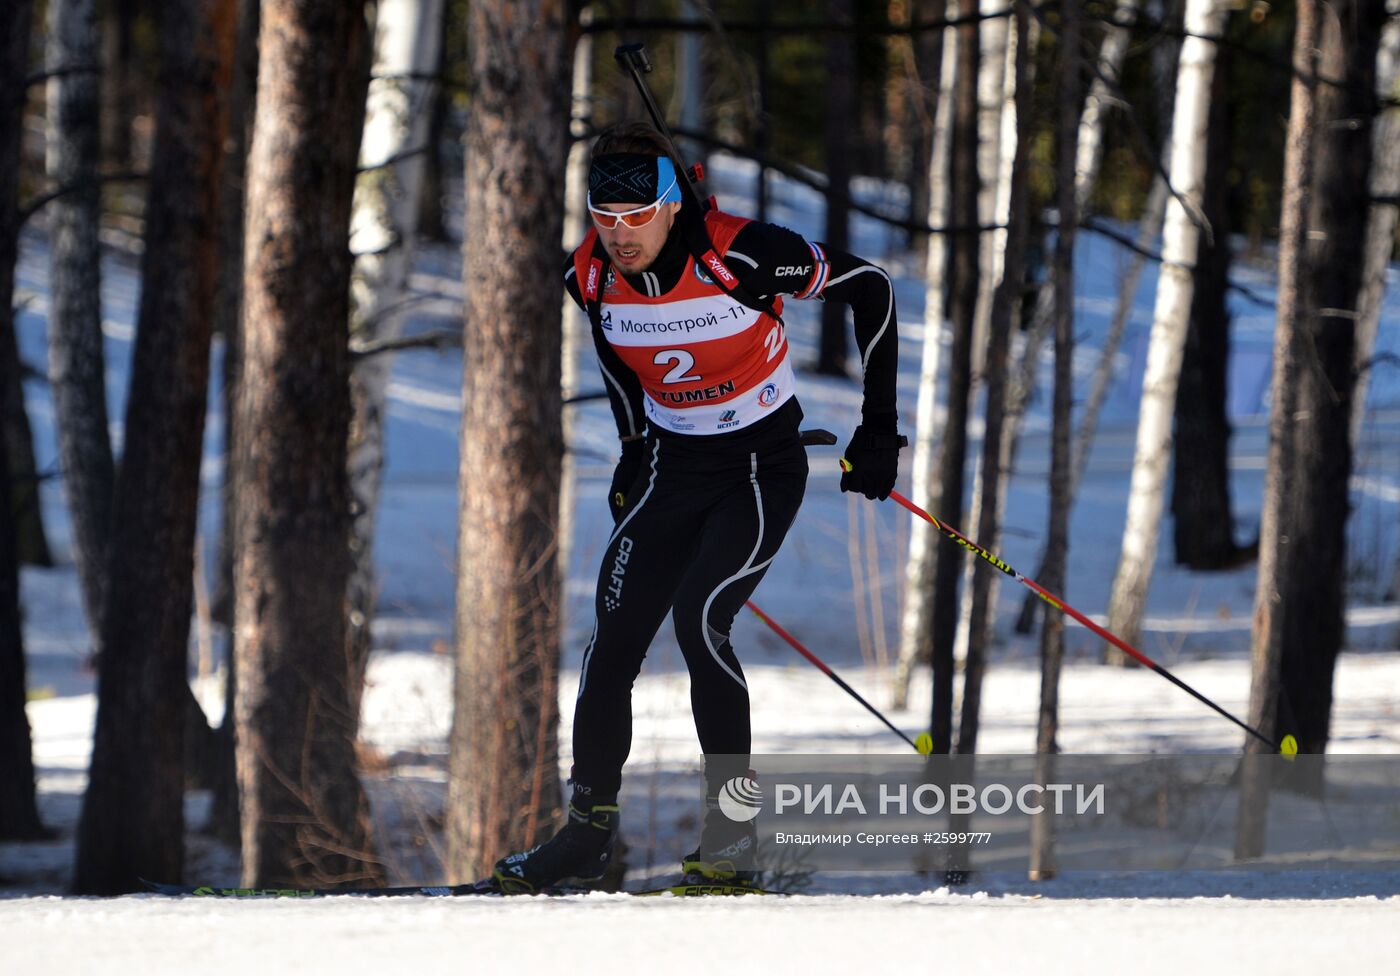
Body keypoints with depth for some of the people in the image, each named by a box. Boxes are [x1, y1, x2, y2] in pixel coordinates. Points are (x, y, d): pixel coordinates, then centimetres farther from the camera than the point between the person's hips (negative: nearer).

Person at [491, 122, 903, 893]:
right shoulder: (590, 276, -10)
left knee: (698, 620, -23)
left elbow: (869, 289, -13)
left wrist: (878, 429, -11)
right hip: (668, 467, 5)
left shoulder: (742, 255, -26)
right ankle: (590, 828, 10)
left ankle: (732, 831, -14)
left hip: (762, 467, -5)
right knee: (614, 641, -4)